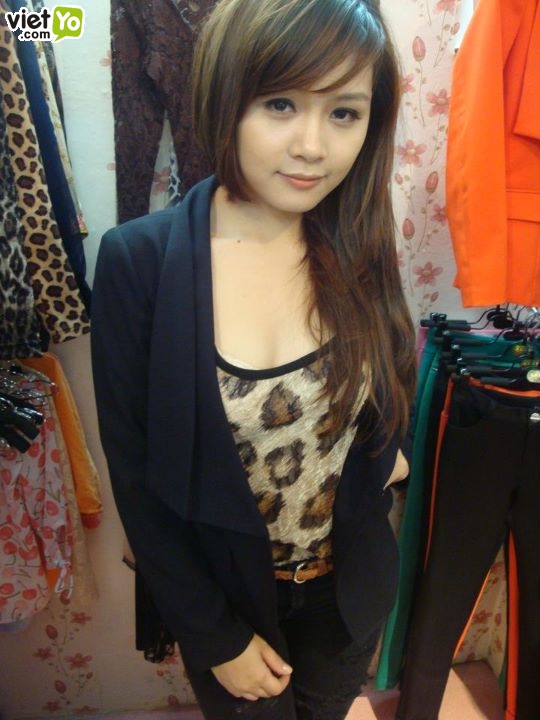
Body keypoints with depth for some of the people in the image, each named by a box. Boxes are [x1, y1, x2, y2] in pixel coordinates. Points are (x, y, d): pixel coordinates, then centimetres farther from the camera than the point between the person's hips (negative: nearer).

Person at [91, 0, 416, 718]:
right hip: (224, 597, -2)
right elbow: (136, 473, -15)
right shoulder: (138, 260, -22)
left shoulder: (359, 246, -13)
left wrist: (386, 448, -8)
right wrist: (215, 637, -9)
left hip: (351, 586, 3)